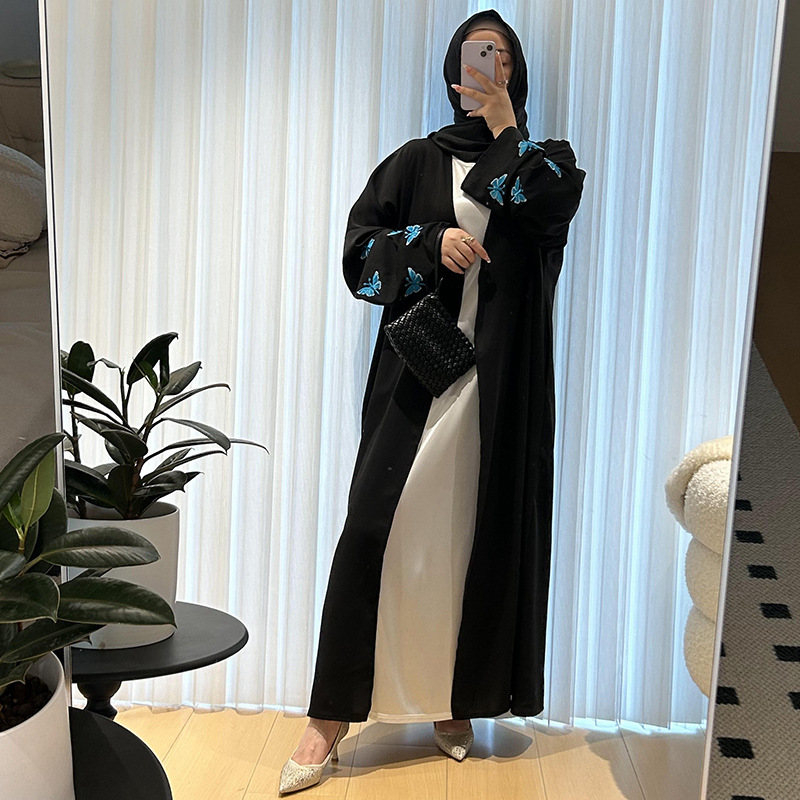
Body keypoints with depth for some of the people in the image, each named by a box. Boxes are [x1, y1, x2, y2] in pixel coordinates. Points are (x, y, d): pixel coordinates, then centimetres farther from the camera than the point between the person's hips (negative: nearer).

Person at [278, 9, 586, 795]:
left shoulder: (544, 159, 12)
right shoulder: (416, 161, 11)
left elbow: (553, 206, -11)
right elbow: (359, 249, 3)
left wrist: (503, 123, -4)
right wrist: (432, 244, -13)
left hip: (502, 383, 1)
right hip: (418, 372, 0)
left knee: (480, 536, 2)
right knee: (376, 529, -8)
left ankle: (456, 701, 18)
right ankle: (333, 714, 0)